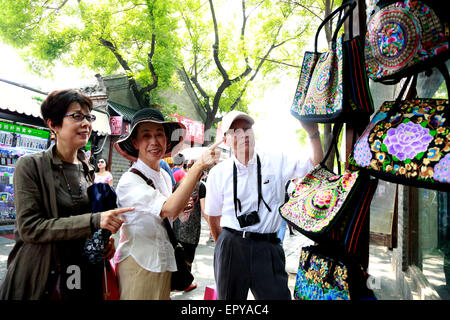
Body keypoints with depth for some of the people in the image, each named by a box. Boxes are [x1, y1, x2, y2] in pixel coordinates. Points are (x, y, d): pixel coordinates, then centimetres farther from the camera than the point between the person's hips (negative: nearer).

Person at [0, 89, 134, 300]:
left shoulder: (87, 170, 6)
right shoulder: (30, 165, -10)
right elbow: (29, 227, -18)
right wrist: (92, 221, -26)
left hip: (84, 273, 5)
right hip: (40, 279, -5)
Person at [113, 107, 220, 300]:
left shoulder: (165, 177, 6)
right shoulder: (129, 181, -18)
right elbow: (170, 209, -32)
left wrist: (181, 206, -2)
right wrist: (199, 165, -34)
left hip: (164, 264, 7)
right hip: (138, 265, -7)